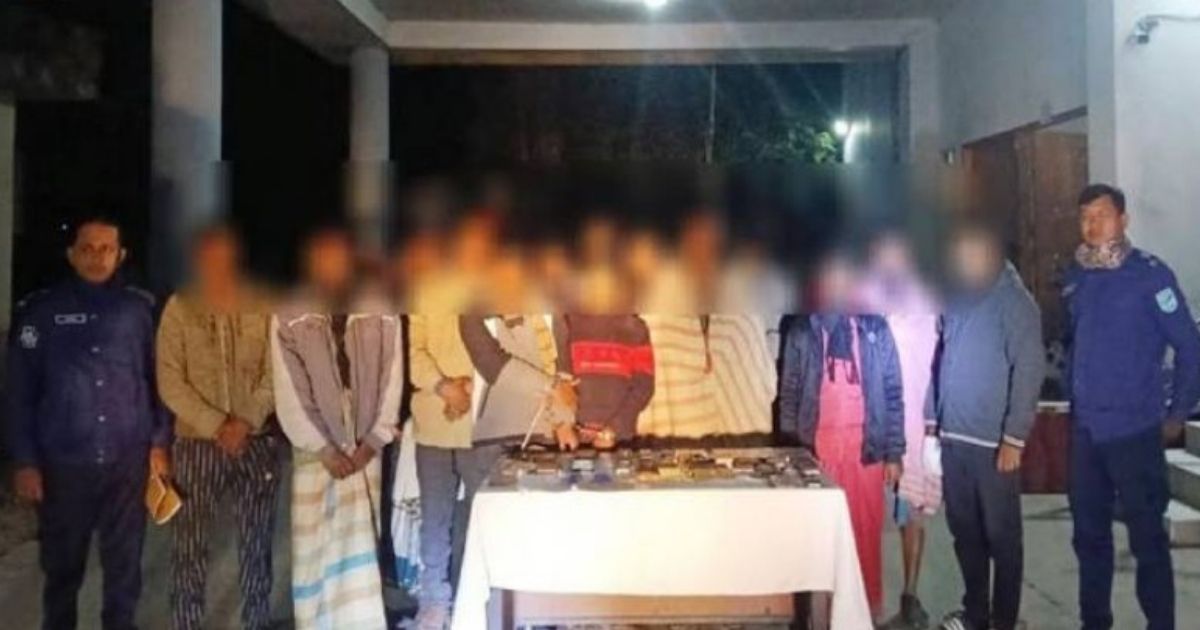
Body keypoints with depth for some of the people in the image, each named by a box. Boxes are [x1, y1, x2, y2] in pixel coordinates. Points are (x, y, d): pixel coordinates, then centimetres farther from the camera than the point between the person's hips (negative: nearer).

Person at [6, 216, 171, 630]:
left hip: (129, 460, 1)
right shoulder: (41, 310, -1)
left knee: (124, 562, 11)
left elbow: (158, 379, 8)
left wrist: (159, 442, 4)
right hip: (63, 462, -1)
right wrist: (25, 461, -3)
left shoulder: (139, 309, 3)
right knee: (62, 564, 12)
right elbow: (20, 391, -1)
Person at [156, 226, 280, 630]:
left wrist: (247, 421, -13)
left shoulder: (262, 308, 1)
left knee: (257, 542, 9)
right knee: (190, 545, 3)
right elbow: (170, 382, -4)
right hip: (197, 441, -1)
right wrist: (217, 425, -13)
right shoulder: (180, 308, 0)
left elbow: (274, 373, -1)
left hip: (258, 440, 1)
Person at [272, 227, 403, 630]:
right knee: (315, 547, 5)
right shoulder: (288, 321, -3)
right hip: (315, 453, 0)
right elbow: (290, 395, -5)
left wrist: (370, 444, -6)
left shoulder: (382, 317, -1)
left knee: (361, 545, 3)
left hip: (365, 451, 0)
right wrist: (324, 450, -8)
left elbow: (391, 385, -1)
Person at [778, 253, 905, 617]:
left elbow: (893, 392, 4)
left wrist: (894, 452, 1)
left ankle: (868, 606, 15)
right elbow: (789, 395, 6)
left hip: (865, 443, 0)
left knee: (866, 527, 3)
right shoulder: (802, 332, 5)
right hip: (817, 443, 0)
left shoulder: (875, 329, 4)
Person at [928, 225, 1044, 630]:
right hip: (952, 436, 6)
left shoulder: (1014, 301, -9)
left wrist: (1014, 438, -17)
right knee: (963, 529, 14)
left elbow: (1029, 371, -13)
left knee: (1000, 534, 5)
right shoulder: (955, 299, 10)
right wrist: (932, 419, 11)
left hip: (992, 441, -6)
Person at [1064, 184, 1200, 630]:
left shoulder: (1150, 274, -9)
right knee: (1089, 533, 14)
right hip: (1084, 430, 6)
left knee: (1147, 536, 3)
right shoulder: (1076, 277, 8)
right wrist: (1076, 401, 13)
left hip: (1134, 429, -5)